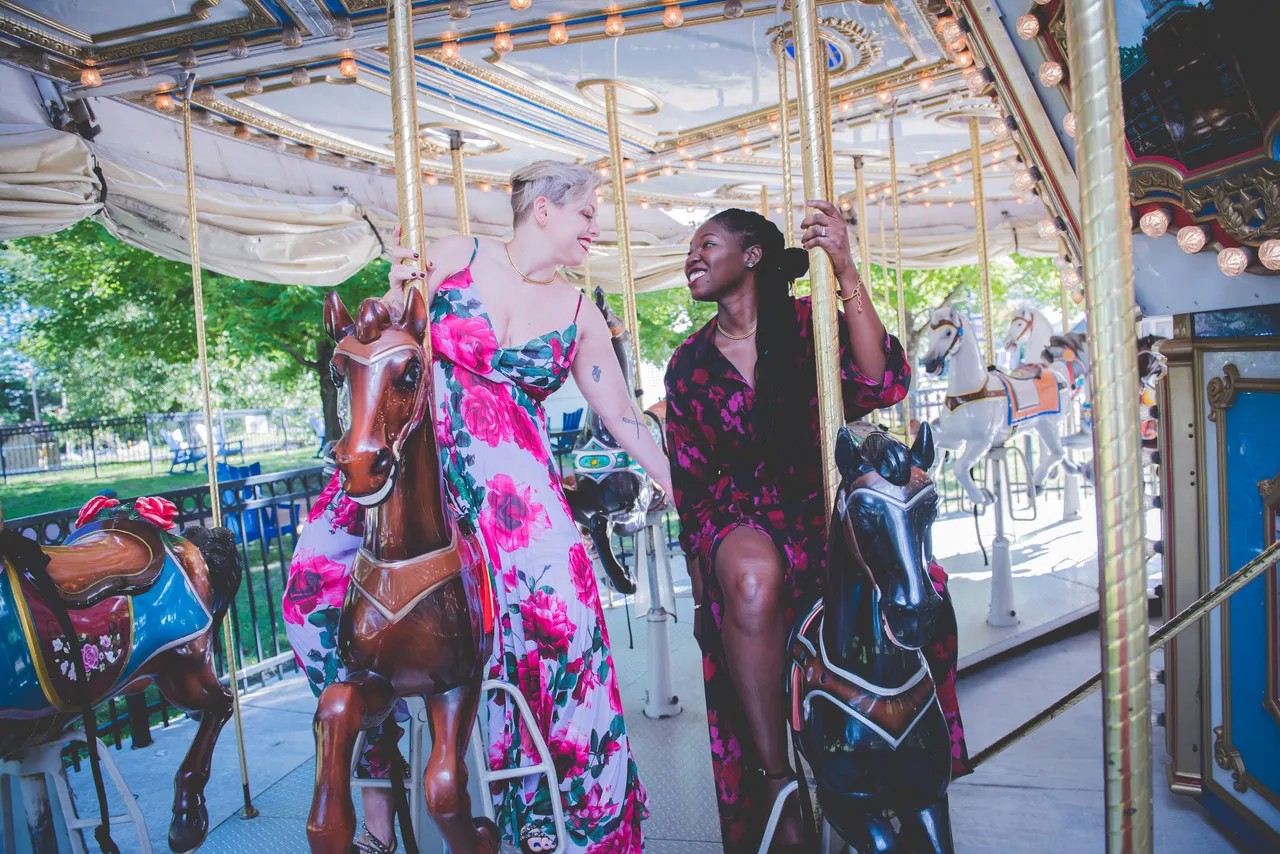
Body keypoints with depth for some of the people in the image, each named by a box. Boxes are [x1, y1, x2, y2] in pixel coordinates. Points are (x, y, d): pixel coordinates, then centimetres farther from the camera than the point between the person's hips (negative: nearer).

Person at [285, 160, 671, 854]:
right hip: (419, 451, 1)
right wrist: (396, 296, -13)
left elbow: (624, 419, 11)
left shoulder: (580, 318, 8)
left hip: (511, 470, -1)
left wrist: (688, 495, 10)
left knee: (558, 601, -22)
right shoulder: (456, 255, 3)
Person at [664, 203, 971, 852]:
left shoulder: (808, 324, 1)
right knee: (752, 571, -36)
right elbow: (690, 486, 10)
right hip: (740, 526, 1)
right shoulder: (688, 366, 8)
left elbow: (882, 387, -18)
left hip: (824, 518, 0)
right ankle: (776, 779, -23)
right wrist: (703, 586, 6)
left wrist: (845, 272, -24)